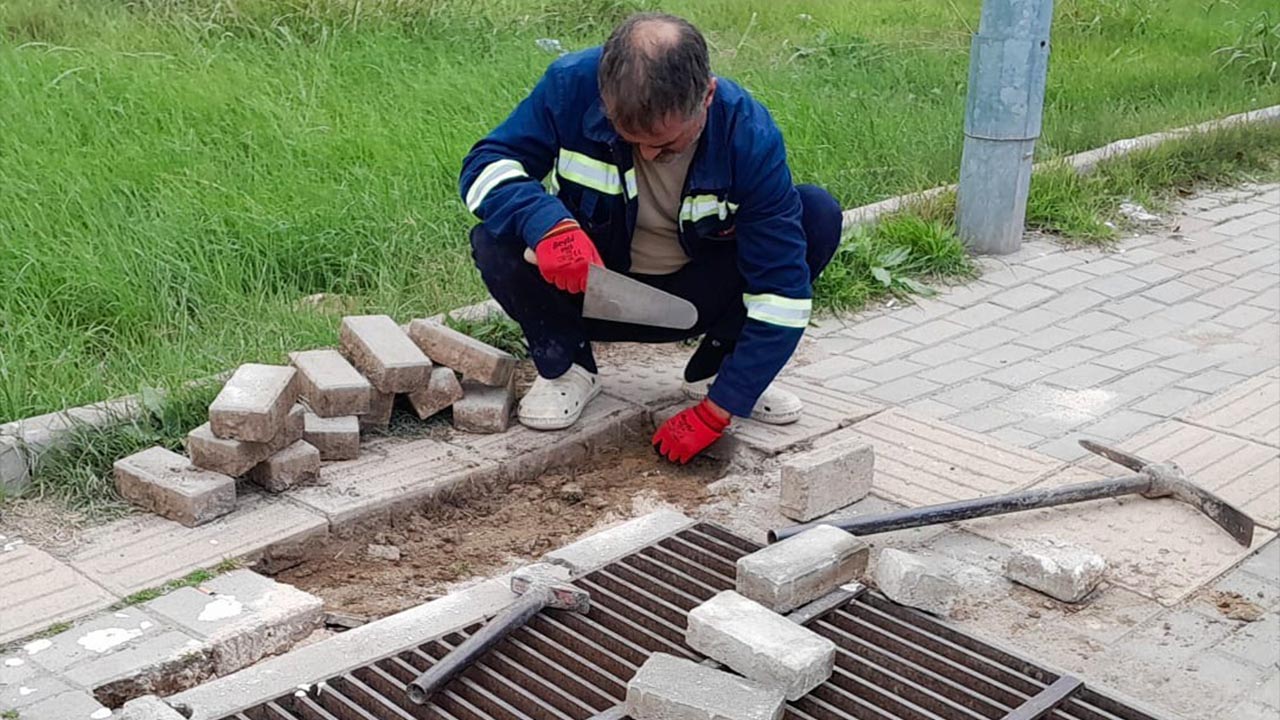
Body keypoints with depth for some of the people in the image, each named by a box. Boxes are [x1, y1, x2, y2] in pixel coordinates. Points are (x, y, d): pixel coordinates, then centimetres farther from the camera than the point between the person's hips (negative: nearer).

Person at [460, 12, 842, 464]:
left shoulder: (748, 134, -25)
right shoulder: (572, 85, -24)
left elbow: (781, 286, -24)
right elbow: (485, 165, -17)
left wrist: (716, 412, -26)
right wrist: (548, 223, -41)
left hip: (693, 299, 1)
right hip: (587, 288, 0)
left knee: (819, 215, -20)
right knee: (496, 243, -31)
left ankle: (714, 370, -3)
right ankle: (565, 367, -2)